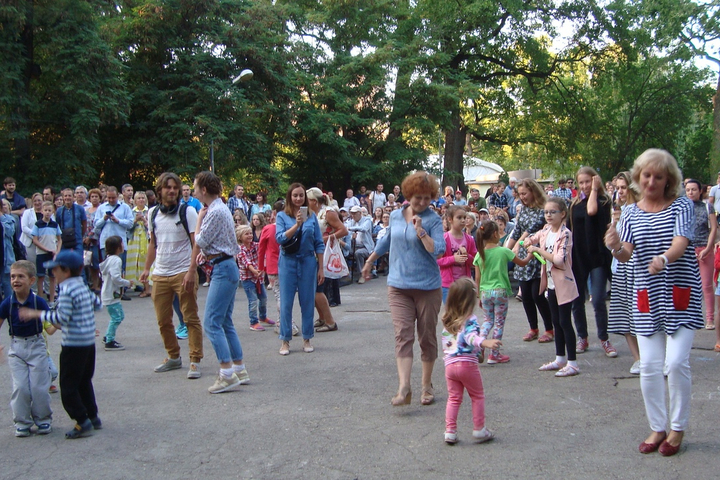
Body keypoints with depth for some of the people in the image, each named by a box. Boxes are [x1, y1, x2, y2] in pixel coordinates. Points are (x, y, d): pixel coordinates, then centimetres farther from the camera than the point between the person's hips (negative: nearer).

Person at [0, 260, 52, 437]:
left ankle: (43, 420, 19)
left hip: (37, 346, -1)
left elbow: (50, 328, -7)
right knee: (20, 387, 0)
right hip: (16, 347, 1)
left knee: (39, 386, 0)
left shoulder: (38, 302, -13)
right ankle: (22, 423, 15)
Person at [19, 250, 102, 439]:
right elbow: (96, 302, 21)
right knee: (84, 382, 20)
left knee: (68, 386, 0)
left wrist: (37, 314, -16)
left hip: (74, 345, -9)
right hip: (89, 343, 9)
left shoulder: (67, 291, -19)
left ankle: (83, 421, 1)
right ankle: (93, 417, 25)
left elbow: (62, 317, -23)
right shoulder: (82, 286, 8)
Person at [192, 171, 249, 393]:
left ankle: (227, 373, -13)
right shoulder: (217, 208, 16)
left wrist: (199, 219, 0)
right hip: (226, 268, 10)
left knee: (212, 322, -11)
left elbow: (200, 242, -11)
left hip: (223, 269, -10)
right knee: (225, 323, 14)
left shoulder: (215, 212, -15)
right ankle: (240, 369, 18)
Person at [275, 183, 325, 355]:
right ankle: (285, 341, 12)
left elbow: (319, 244, 5)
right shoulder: (282, 216, 1)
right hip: (288, 262, -1)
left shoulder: (312, 216, 4)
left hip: (308, 262, 1)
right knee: (286, 303, 2)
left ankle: (307, 339, 18)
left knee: (308, 302, 6)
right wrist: (297, 225, -24)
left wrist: (321, 269, 2)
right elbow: (280, 238, -13)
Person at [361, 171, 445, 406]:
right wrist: (370, 261, 34)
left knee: (427, 337, 8)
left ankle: (427, 385, 22)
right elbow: (387, 240, 25)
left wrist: (421, 231, -26)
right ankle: (404, 388, -14)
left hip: (428, 288, -2)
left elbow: (438, 250, -19)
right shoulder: (395, 216, 6)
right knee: (403, 336, -9)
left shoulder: (433, 220, -6)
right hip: (399, 287, 3)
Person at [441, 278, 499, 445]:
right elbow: (471, 336, -27)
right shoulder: (469, 320, -9)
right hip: (467, 364, -5)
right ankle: (479, 430, 13)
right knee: (478, 397, 11)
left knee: (453, 398, 12)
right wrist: (485, 342, -43)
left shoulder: (446, 320, 12)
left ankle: (450, 431, 6)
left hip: (449, 364, 5)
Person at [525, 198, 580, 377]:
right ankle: (560, 359, 25)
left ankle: (572, 363, 2)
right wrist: (528, 241, 2)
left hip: (563, 283, -8)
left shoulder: (565, 234, -17)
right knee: (556, 322, 15)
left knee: (565, 322, -5)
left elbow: (559, 260, -25)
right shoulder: (546, 230, 6)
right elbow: (533, 238, 25)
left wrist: (538, 250, -19)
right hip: (551, 283, 8)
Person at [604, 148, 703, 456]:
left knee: (676, 362, -8)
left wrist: (664, 258, -40)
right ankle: (658, 428, 18)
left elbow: (680, 244, -18)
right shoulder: (630, 213, 7)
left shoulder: (681, 206, -2)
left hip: (681, 295, -3)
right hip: (647, 297, 3)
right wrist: (617, 248, -27)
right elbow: (626, 255, -3)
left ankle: (678, 428, 12)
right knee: (649, 365, 2)